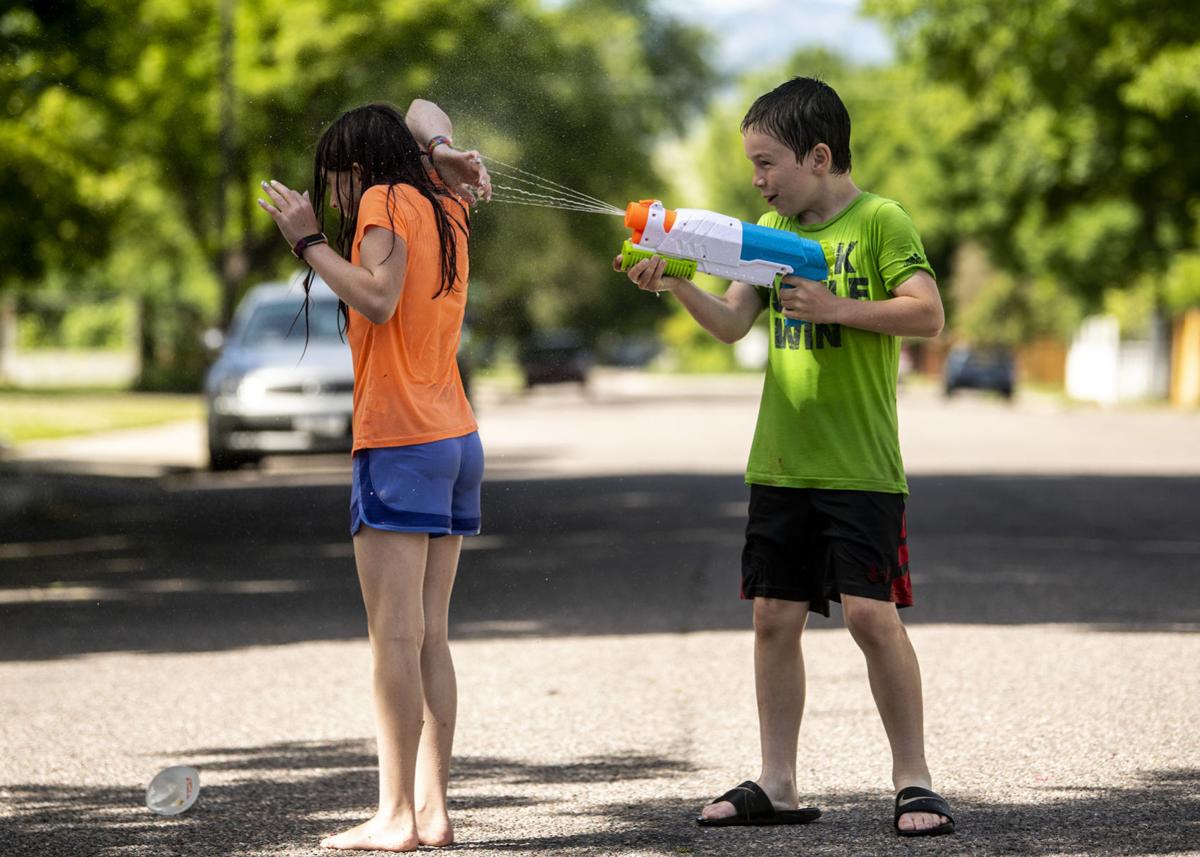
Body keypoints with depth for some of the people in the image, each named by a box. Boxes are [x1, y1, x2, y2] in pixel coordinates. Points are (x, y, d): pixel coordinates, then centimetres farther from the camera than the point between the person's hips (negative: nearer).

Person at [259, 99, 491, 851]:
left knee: (395, 636, -10)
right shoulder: (448, 211, 18)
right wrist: (447, 158, 12)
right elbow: (421, 112, 33)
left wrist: (309, 240, -12)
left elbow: (378, 298, -20)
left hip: (400, 443, -8)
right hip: (457, 442, 8)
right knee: (430, 636, 8)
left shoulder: (387, 201, -5)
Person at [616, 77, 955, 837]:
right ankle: (777, 785, 13)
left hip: (860, 467, -6)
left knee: (872, 613, -9)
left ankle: (914, 781, 0)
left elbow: (928, 315, -15)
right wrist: (677, 284, -7)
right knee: (775, 616, 6)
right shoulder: (769, 229, 13)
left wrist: (837, 309, -23)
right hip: (780, 464, 6)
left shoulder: (881, 222, -6)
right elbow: (734, 323, 8)